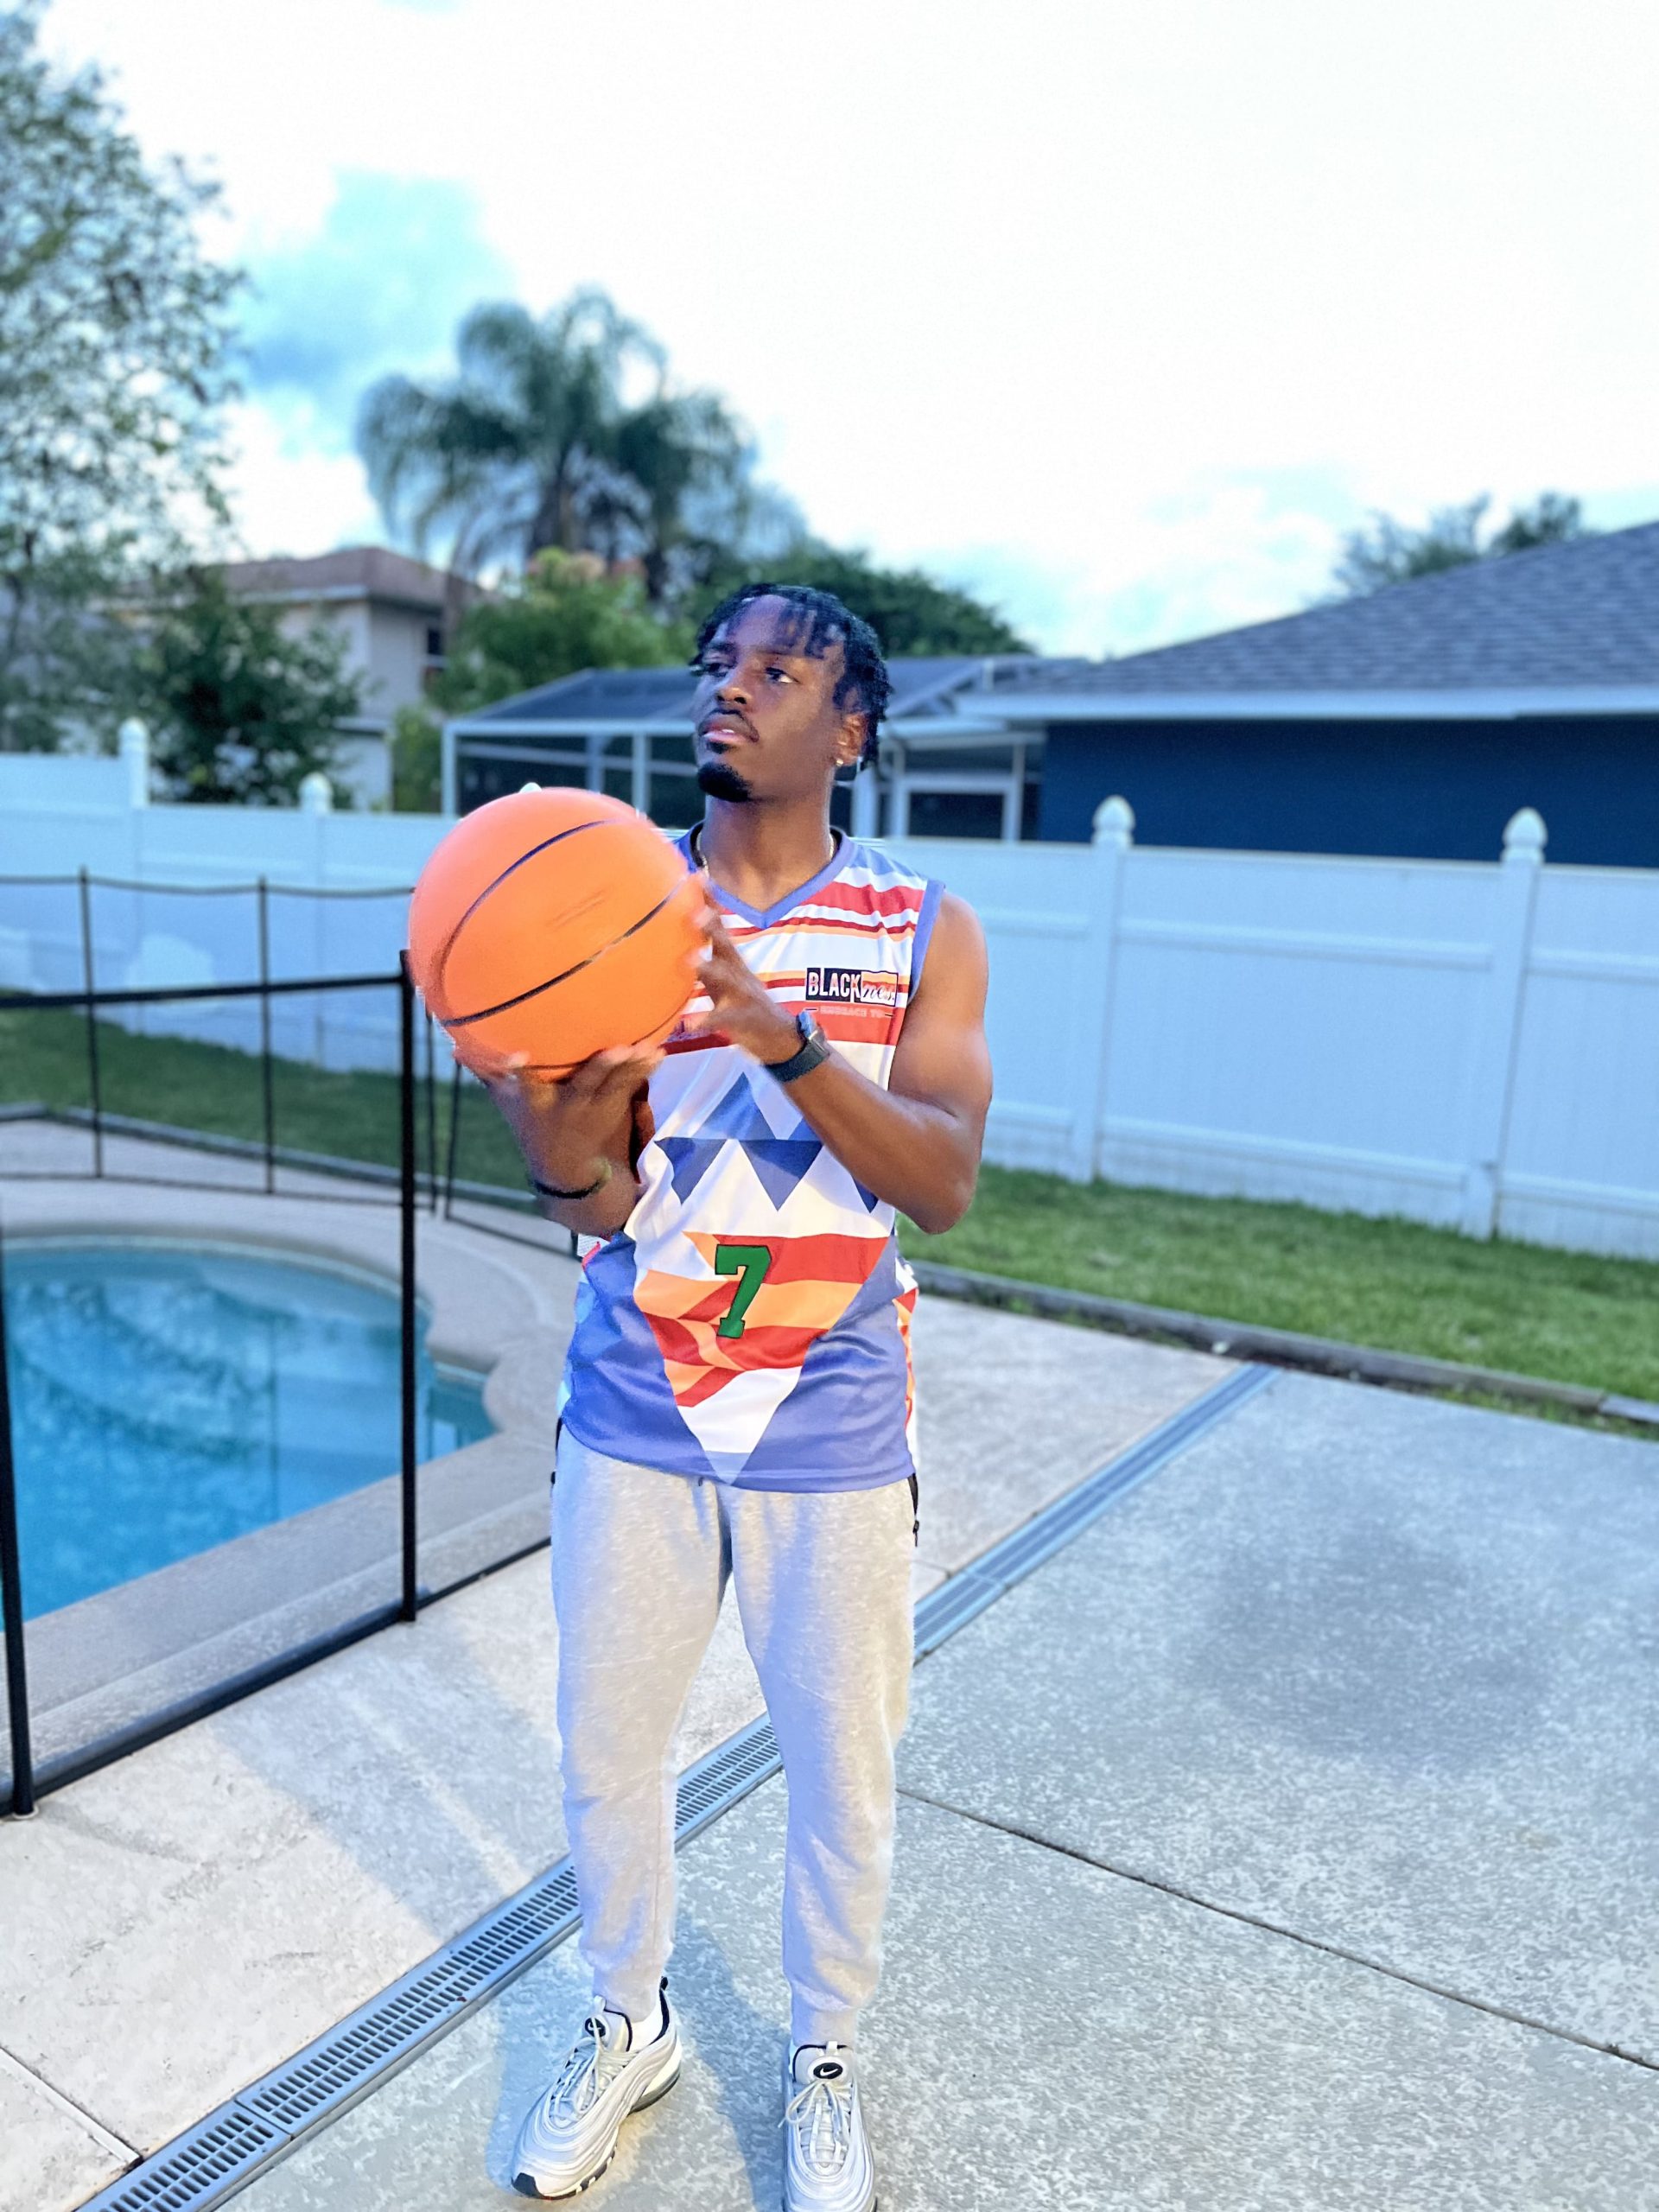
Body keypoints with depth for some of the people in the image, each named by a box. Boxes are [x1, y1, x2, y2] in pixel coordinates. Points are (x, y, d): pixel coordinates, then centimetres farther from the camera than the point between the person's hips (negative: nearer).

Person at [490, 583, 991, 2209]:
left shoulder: (923, 933, -4)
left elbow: (942, 1184, -16)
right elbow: (604, 1209, -8)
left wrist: (785, 1037, -31)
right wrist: (564, 1158, -32)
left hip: (831, 1439, -1)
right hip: (634, 1424, 2)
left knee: (841, 1779, 14)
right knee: (607, 1753, 17)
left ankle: (822, 2064, 43)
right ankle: (627, 2027, 47)